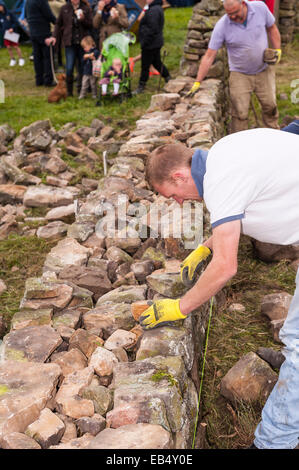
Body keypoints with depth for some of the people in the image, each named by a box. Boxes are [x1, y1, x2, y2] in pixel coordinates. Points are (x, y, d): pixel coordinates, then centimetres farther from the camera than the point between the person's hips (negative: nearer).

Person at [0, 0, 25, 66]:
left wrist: (12, 28, -16)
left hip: (12, 33, -3)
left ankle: (21, 59, 11)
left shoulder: (9, 13, -7)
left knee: (16, 46, -2)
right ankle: (12, 60, 16)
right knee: (8, 47, 3)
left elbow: (16, 22, -3)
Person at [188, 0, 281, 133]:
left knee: (270, 106, 12)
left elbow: (271, 28, 6)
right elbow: (209, 56, -19)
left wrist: (277, 49, -6)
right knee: (240, 113, -5)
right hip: (240, 74, -2)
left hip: (264, 70, 3)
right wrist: (197, 82, -22)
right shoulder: (222, 26, -20)